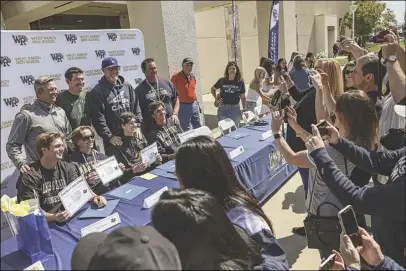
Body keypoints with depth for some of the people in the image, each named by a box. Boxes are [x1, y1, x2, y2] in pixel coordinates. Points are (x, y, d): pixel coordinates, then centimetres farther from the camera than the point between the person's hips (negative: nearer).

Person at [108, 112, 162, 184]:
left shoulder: (140, 137, 13)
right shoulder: (117, 144, -6)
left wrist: (155, 160, 3)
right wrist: (134, 170, -26)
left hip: (148, 171, 6)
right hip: (131, 177, -6)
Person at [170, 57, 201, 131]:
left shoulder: (192, 77, 9)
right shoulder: (176, 77, -13)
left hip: (194, 105, 7)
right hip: (183, 106, -7)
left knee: (198, 127, 16)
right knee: (186, 130, 2)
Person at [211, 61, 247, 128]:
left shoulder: (240, 82, 1)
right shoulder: (222, 81, 0)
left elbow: (243, 97, 5)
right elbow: (213, 89, 16)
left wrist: (245, 109, -1)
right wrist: (216, 99, 6)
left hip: (235, 109, 1)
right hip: (223, 108, 0)